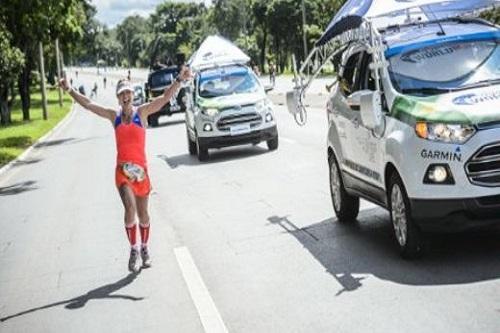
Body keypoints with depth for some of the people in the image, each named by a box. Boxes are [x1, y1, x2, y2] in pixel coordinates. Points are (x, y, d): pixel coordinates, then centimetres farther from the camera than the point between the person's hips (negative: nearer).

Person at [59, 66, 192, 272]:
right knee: (130, 207, -20)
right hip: (122, 169, 0)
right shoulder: (114, 116, 6)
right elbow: (88, 104, 13)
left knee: (142, 213, 10)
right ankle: (133, 249, -7)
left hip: (141, 168, 0)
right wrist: (69, 90, 13)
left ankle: (144, 249, 29)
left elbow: (165, 97, -11)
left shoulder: (142, 112, -1)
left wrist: (179, 80, -23)